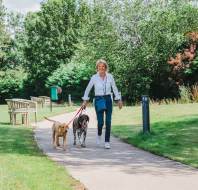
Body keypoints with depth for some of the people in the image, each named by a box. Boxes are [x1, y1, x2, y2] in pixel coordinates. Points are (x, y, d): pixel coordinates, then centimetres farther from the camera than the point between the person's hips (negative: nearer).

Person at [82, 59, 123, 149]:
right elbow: (88, 89, 6)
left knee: (108, 122, -3)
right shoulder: (94, 77, -4)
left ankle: (107, 142, 6)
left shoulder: (110, 76, 0)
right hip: (98, 100, -1)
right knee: (100, 122, -6)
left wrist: (119, 100, 7)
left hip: (108, 100, 1)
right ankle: (99, 135, 27)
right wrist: (85, 100, 3)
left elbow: (114, 88, 8)